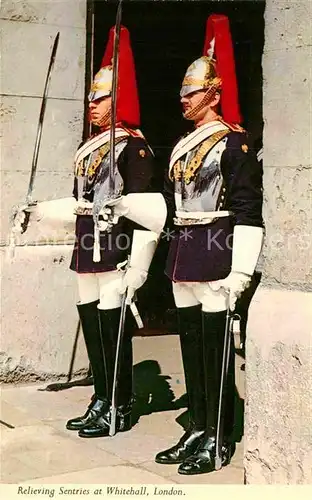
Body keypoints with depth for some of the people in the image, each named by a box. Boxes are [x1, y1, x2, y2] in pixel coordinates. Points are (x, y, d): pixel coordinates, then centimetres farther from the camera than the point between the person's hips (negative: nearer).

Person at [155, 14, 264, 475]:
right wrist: (173, 255, 18)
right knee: (191, 343, 11)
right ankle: (197, 430, 22)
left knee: (214, 345, -3)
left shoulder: (234, 142, -7)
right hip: (183, 255, 8)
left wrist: (240, 270, -18)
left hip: (216, 251, -8)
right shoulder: (182, 147, 16)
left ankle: (218, 440, 8)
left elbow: (248, 210, -13)